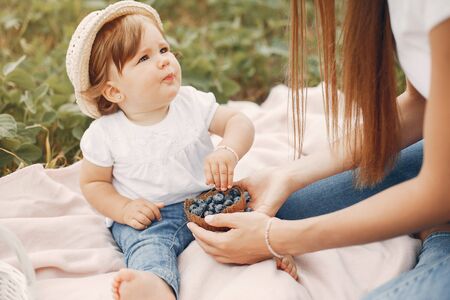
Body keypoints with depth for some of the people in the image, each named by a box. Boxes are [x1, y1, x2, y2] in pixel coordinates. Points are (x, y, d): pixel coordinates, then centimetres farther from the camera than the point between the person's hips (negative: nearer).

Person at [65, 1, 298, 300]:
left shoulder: (191, 102, -4)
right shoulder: (105, 134, -8)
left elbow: (239, 121, -4)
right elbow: (93, 182, 3)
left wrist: (228, 152, -27)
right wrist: (123, 209, -16)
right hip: (147, 216, -4)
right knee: (148, 244, -35)